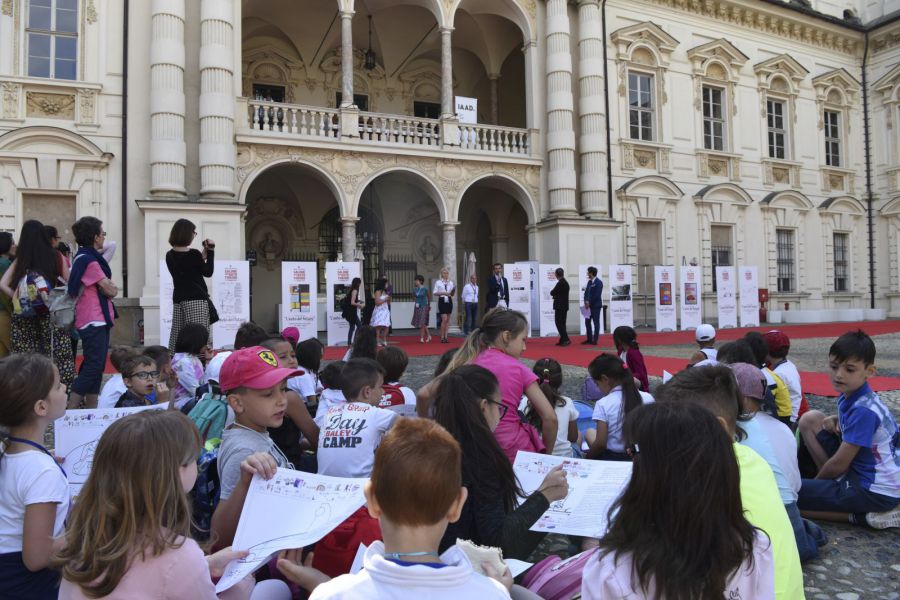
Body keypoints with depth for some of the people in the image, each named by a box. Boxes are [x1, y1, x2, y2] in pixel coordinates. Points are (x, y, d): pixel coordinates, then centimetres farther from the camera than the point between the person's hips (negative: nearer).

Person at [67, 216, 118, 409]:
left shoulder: (87, 257, 16)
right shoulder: (89, 260, -15)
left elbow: (111, 289, 17)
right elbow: (110, 290, -12)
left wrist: (108, 286, -1)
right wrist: (112, 287, 6)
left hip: (99, 319, 10)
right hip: (93, 321, -10)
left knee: (96, 367, 12)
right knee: (93, 367, -11)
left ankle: (90, 409, 16)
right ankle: (69, 411, -8)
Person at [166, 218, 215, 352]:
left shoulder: (170, 256, 7)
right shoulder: (194, 254, -11)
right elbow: (208, 272, 1)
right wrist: (210, 251, 2)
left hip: (178, 299, 7)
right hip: (196, 300, -6)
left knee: (177, 335, 9)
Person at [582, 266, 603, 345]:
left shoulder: (598, 282, -12)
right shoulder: (589, 282, 12)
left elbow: (597, 295, -18)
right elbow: (586, 292, 11)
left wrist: (589, 303, -14)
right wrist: (586, 301, -5)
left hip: (596, 305, -8)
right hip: (589, 305, 8)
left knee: (596, 322, 0)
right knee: (587, 322, 9)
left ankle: (595, 340, 4)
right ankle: (589, 339, 17)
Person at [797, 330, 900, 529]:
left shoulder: (863, 410, -24)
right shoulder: (848, 396, 1)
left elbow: (839, 464, -18)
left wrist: (816, 482, 1)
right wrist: (834, 421, -1)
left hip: (876, 491, -9)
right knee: (810, 419, 10)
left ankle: (864, 515, -10)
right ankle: (837, 485, 6)